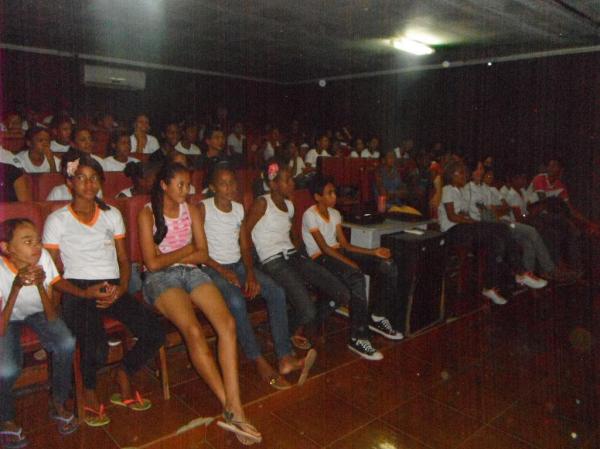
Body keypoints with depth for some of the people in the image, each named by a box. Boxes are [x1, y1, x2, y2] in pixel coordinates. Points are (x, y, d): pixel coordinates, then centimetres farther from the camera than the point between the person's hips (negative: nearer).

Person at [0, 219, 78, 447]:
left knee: (66, 344, -26)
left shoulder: (42, 258, -24)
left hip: (36, 312, 2)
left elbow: (51, 317, -22)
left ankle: (59, 405, 1)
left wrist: (40, 284, -38)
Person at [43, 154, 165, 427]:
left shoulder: (112, 215, 16)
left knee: (155, 334, -18)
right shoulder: (57, 220, 4)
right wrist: (85, 293, -15)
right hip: (77, 292, -3)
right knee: (96, 350, -29)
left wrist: (122, 288, -5)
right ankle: (89, 390, 7)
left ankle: (123, 375, 13)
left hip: (113, 289, 4)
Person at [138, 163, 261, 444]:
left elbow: (202, 254, 7)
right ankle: (230, 408, -24)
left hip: (192, 273, 4)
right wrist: (186, 250, 1)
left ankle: (234, 408, -29)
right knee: (193, 331, -32)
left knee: (227, 323, -25)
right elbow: (153, 264, -6)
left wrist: (169, 256, -3)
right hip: (161, 279, -4)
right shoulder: (147, 214, 2)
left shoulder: (191, 210, 15)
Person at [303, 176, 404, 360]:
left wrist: (373, 252, -2)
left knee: (389, 267, -9)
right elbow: (324, 248, -17)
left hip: (339, 252, 8)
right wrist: (352, 263, -24)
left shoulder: (335, 214, 14)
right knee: (357, 277, -38)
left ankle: (378, 317, 5)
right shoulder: (310, 215, -10)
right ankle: (358, 338, -29)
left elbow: (344, 244, 9)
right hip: (321, 259, -8)